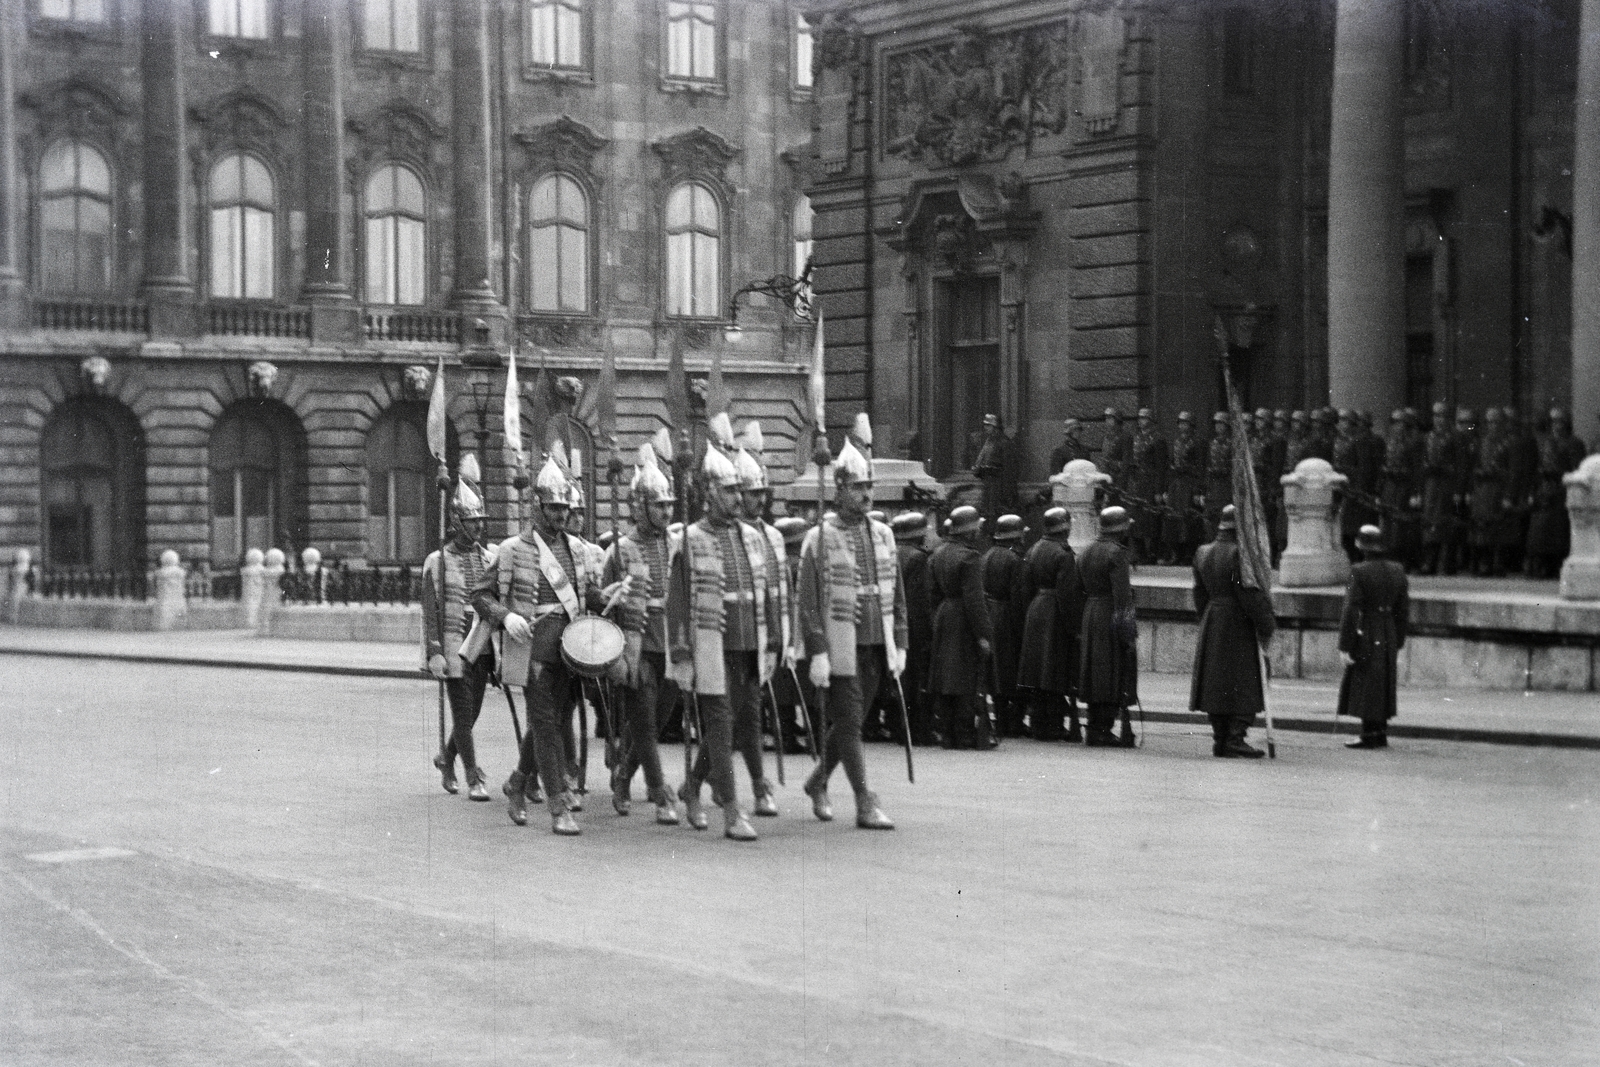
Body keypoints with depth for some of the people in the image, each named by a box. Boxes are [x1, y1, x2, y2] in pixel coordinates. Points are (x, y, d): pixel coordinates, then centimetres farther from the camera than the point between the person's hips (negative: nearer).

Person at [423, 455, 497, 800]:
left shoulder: (490, 558, 9)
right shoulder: (437, 561, -3)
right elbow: (430, 611, -5)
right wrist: (434, 652, -12)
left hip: (483, 646, 4)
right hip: (454, 645, -4)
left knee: (471, 712, 11)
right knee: (463, 713, -5)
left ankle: (446, 758, 36)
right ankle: (475, 779, 0)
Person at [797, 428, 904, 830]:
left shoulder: (883, 535, 10)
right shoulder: (818, 539, -6)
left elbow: (897, 596, 14)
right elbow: (808, 602, -8)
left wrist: (899, 645, 9)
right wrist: (817, 653, -14)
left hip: (877, 647, 5)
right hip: (841, 647, -5)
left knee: (846, 721, 13)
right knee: (849, 723, -4)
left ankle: (818, 782, 33)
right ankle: (865, 805, -1)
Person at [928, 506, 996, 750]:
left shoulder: (939, 553, 9)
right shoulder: (969, 557, -16)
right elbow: (974, 599, -20)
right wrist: (982, 634, -18)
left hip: (943, 619, 8)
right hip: (964, 626, -8)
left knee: (946, 682, 10)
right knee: (969, 684, -3)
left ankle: (950, 734, 15)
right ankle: (969, 735, -2)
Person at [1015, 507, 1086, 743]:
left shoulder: (1034, 550, 8)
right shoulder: (1064, 555, -16)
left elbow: (1027, 588, 11)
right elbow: (1067, 593, -20)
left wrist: (1033, 612, 18)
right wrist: (1074, 627, -16)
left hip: (1036, 614, 8)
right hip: (1057, 617, -8)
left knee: (1039, 672, 11)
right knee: (1057, 674, -2)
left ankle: (1039, 724, 15)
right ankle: (1052, 726, -1)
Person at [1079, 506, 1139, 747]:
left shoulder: (1087, 553, 13)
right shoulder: (1117, 553, -12)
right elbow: (1122, 595, -19)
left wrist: (1081, 628, 19)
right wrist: (1127, 630, -19)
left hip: (1090, 617, 8)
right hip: (1111, 617, -8)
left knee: (1094, 675, 12)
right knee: (1114, 678, -4)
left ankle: (1095, 731, 14)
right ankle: (1103, 731, -7)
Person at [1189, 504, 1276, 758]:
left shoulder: (1203, 554, 9)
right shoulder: (1241, 554, -15)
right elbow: (1249, 594, -18)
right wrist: (1265, 624, -12)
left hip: (1212, 625, 7)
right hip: (1240, 626, -7)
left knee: (1217, 683, 10)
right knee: (1245, 685, -3)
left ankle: (1220, 738, 12)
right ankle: (1235, 739, -9)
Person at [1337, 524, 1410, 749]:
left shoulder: (1359, 572, -15)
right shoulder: (1397, 571, 4)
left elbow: (1350, 611, -15)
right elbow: (1403, 610, 9)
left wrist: (1344, 646, -12)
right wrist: (1398, 642, 17)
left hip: (1365, 638, -6)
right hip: (1388, 638, 6)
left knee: (1366, 687, 1)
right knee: (1384, 686, 13)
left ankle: (1370, 736, 2)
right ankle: (1381, 734, 19)